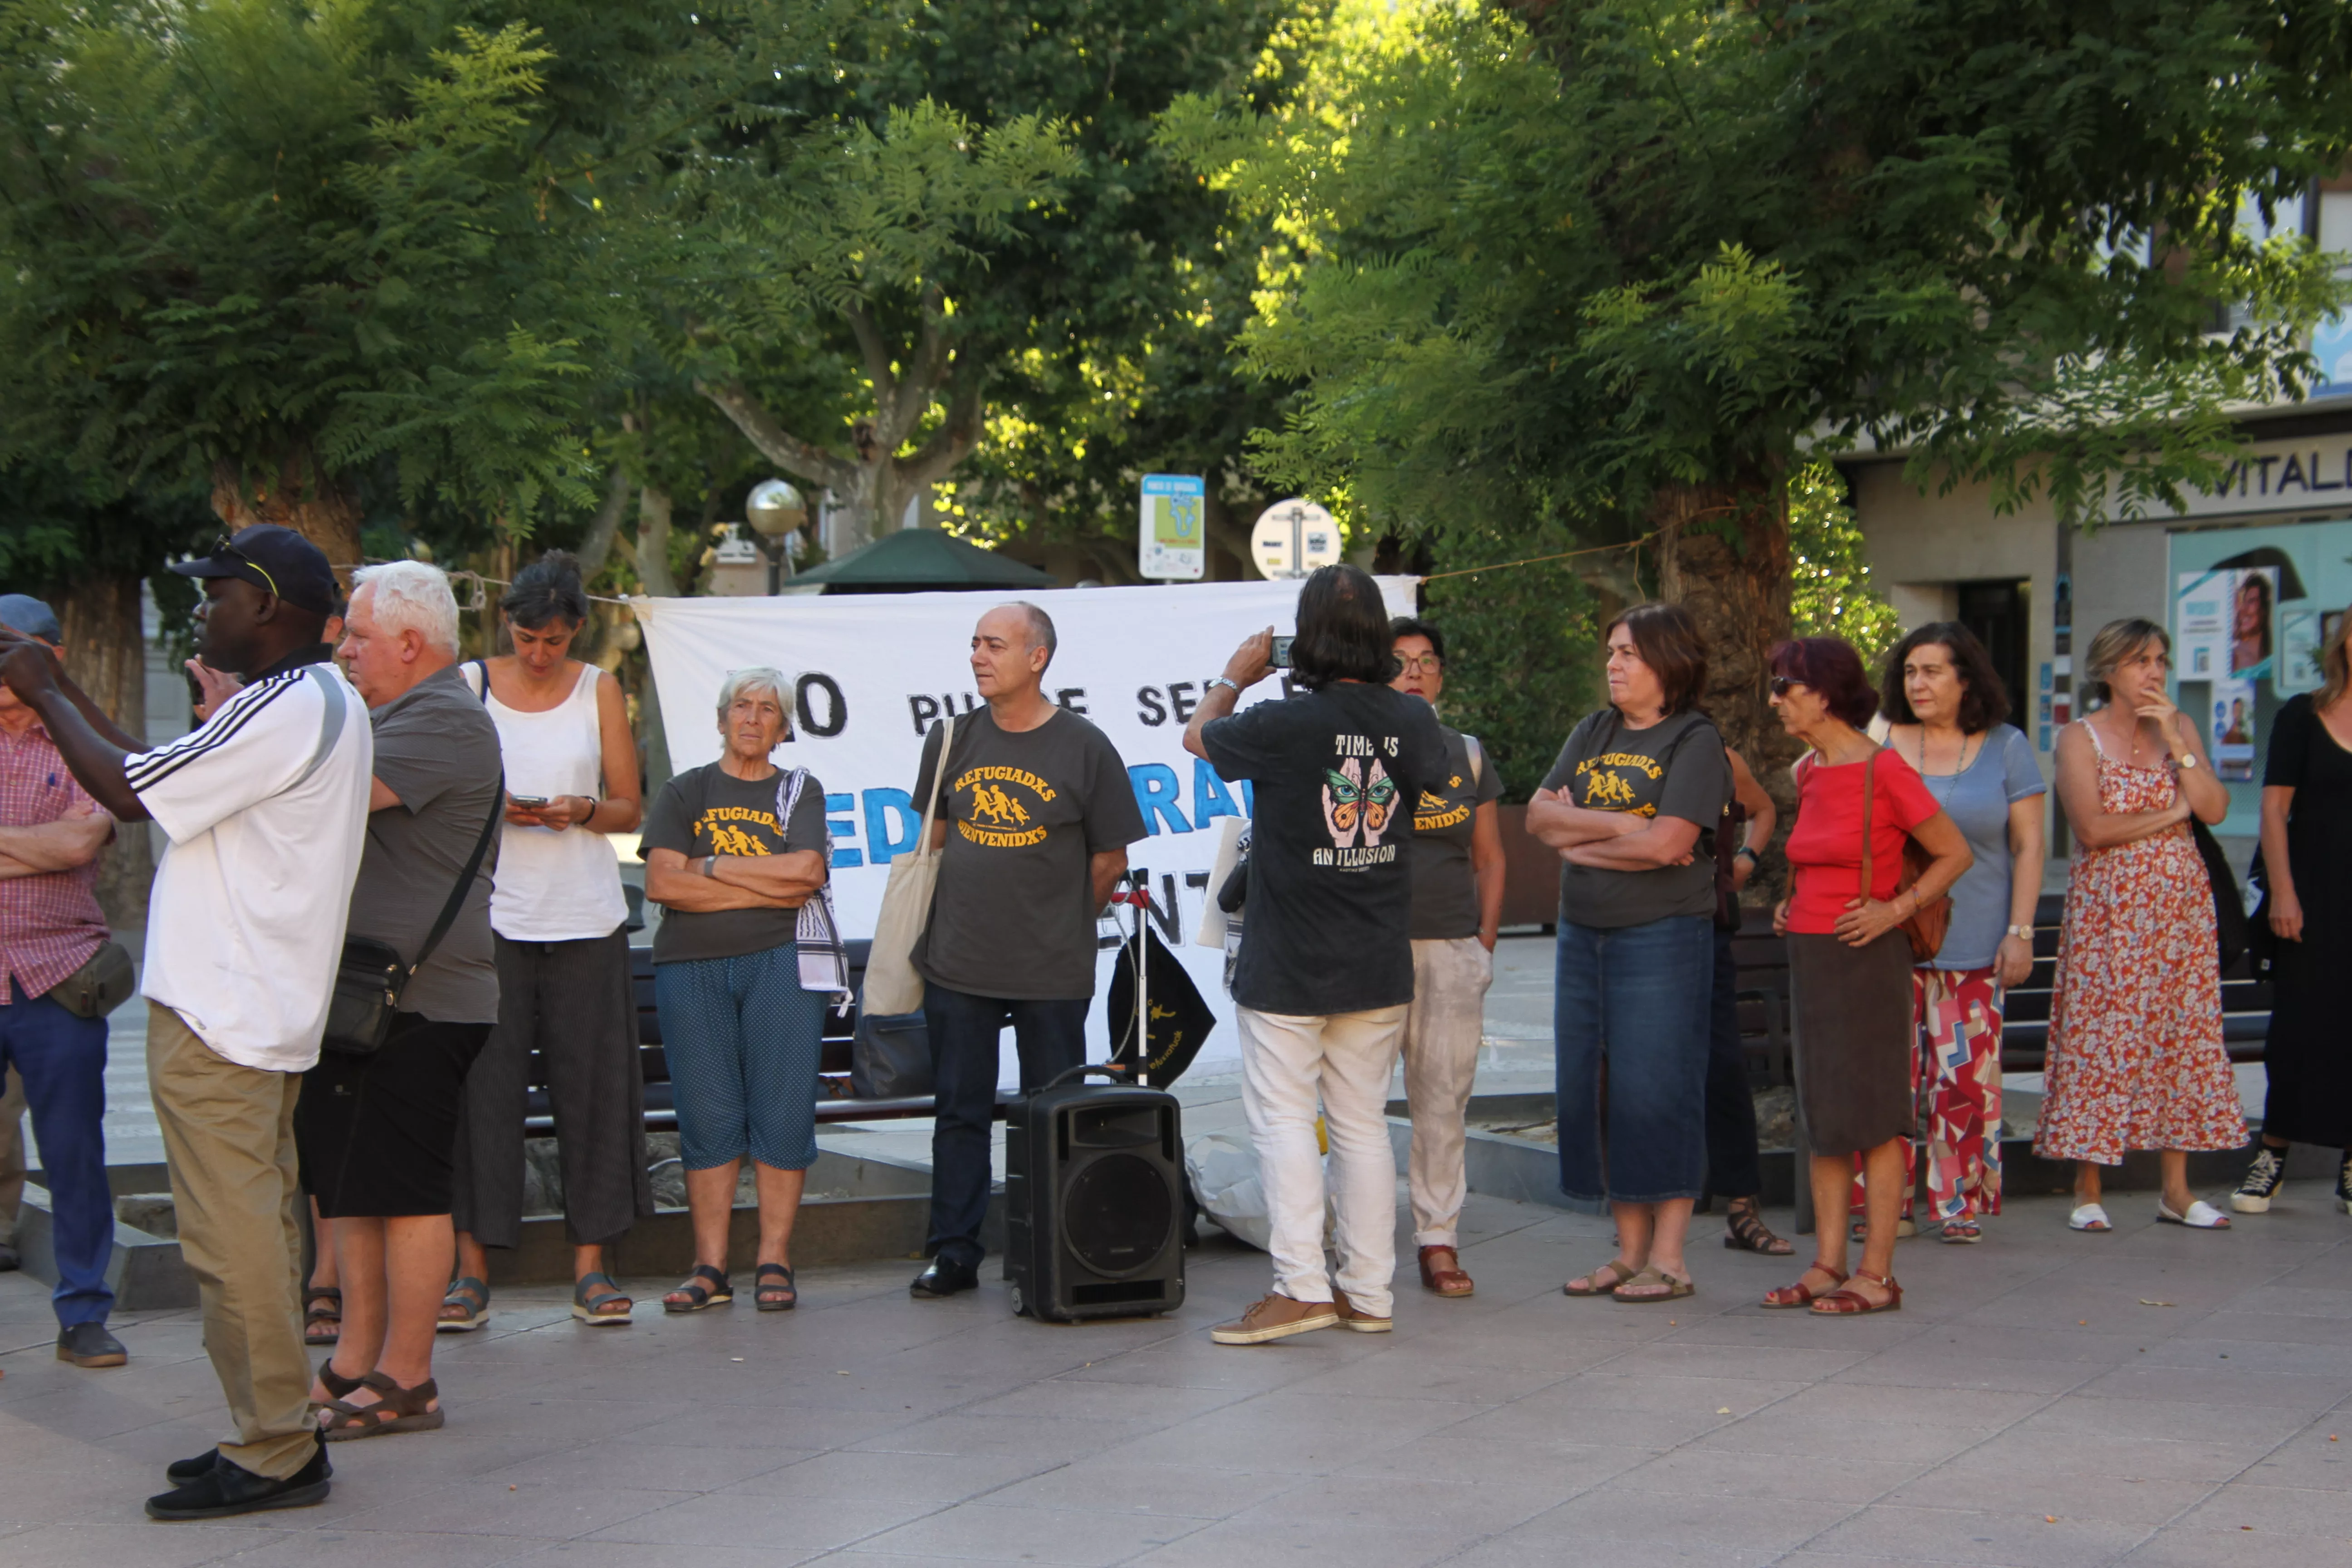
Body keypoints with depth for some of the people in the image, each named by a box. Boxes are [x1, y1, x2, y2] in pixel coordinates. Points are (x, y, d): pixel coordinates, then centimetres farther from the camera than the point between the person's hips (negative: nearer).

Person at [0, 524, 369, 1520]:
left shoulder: (285, 713, -18)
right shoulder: (318, 701, 16)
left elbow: (131, 794, -17)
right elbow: (162, 776, 17)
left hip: (219, 1020, -11)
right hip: (260, 1014, 11)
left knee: (233, 1238, -6)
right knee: (258, 1231, 15)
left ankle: (272, 1455, -2)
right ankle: (276, 1435, 22)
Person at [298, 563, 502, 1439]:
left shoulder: (443, 722, -13)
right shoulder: (396, 716, 21)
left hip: (415, 1004, -11)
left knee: (402, 1192, -6)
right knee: (347, 1189, 14)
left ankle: (405, 1382, 0)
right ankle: (355, 1363, 21)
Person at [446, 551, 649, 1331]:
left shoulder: (599, 690, 8)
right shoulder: (469, 685, 5)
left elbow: (629, 807, 9)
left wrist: (582, 812, -12)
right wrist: (490, 807, -14)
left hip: (586, 916, 1)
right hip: (492, 910, -1)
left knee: (592, 1086, 1)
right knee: (483, 1086, -4)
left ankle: (591, 1266, 8)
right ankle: (471, 1271, 1)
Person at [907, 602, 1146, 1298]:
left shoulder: (1084, 748, -4)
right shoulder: (953, 739, 7)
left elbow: (1110, 861, 3)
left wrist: (1058, 922, 7)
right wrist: (964, 912, 13)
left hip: (1052, 972, -3)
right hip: (957, 965, 3)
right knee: (960, 1110, 7)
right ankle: (954, 1252, 14)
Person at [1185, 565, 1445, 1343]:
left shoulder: (1284, 724, -16)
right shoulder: (1411, 720, -3)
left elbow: (1197, 735, 3)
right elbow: (1442, 777, 21)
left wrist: (1233, 676, 22)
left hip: (1288, 967, -5)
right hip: (1379, 966, 5)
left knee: (1283, 1119, -1)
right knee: (1363, 1123, 11)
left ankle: (1301, 1285, -8)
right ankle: (1368, 1291, 14)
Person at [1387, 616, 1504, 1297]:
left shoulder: (1468, 755, 14)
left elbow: (1490, 859, 18)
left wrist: (1486, 939, 9)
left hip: (1452, 947, 3)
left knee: (1443, 1095, 2)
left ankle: (1439, 1241, 8)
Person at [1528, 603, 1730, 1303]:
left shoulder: (1696, 741, -6)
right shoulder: (1592, 734, 14)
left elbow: (1667, 843, -18)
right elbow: (1539, 814, 3)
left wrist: (1580, 842, -6)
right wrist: (1621, 827, -10)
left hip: (1663, 937, -7)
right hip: (1583, 934, 7)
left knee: (1657, 1091, -6)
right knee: (1593, 1090, 6)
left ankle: (1670, 1258, 2)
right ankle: (1629, 1252, 15)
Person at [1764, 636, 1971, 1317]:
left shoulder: (1883, 769, -13)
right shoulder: (1808, 772, 10)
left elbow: (1954, 852, -8)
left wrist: (1895, 910, -15)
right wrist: (1792, 903, 12)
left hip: (1865, 957, -8)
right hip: (1808, 954, 8)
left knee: (1871, 1117, -3)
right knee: (1820, 1115, 10)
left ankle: (1877, 1274, 2)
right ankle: (1827, 1265, 16)